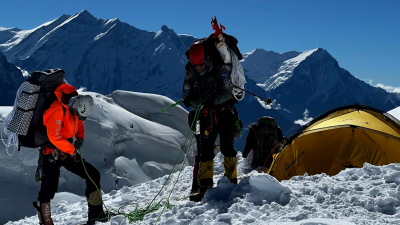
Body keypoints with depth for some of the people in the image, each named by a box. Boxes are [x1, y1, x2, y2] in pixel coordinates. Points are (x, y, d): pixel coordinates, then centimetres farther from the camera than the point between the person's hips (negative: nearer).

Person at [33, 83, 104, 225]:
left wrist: (80, 138, 2)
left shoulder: (75, 108, 1)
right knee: (49, 189, -9)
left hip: (67, 152, 8)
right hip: (51, 153, -8)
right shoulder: (57, 109, -24)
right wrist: (72, 150, -15)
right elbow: (54, 137, -25)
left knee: (93, 175, 4)